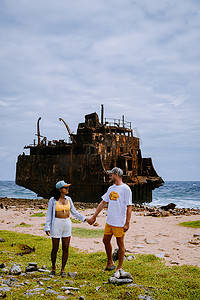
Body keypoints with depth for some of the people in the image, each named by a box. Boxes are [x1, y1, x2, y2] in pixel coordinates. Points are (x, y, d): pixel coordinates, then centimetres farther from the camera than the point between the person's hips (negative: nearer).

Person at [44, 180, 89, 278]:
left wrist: (84, 219, 10)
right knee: (55, 248, 4)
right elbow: (49, 214, -3)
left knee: (66, 248, 3)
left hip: (67, 224, 4)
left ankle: (63, 269, 15)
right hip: (56, 225, -3)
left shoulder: (68, 199, 7)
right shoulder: (53, 200, -5)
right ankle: (53, 268, 23)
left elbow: (74, 212, 15)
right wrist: (47, 228, -10)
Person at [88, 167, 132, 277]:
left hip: (120, 223, -8)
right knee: (106, 241, 15)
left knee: (120, 244, 4)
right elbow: (103, 203, 16)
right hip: (109, 221, 8)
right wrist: (94, 217, 15)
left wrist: (127, 223, -18)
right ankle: (110, 263, 31)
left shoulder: (126, 189, -12)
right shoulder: (111, 188, 11)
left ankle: (119, 268, 15)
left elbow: (129, 207, -14)